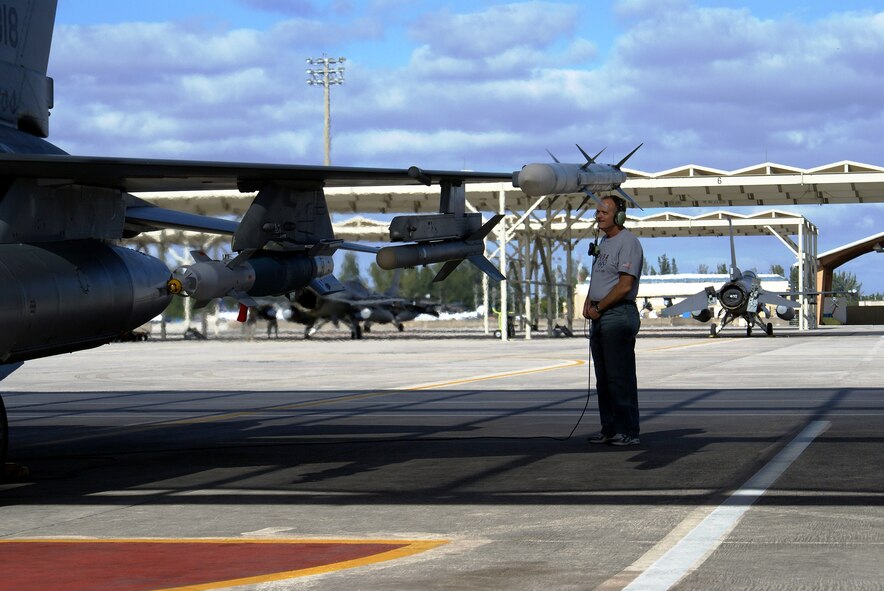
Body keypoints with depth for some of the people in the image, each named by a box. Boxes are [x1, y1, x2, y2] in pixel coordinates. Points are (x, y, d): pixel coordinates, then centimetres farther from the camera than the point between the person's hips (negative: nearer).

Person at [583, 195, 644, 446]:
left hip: (619, 315, -10)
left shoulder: (628, 242, -12)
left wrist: (598, 308, -13)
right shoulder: (604, 242, 19)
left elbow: (625, 285, -19)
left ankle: (628, 432, -6)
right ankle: (609, 430, 18)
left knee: (621, 377, -9)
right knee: (604, 378, 12)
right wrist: (588, 302, 9)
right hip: (600, 317, 10)